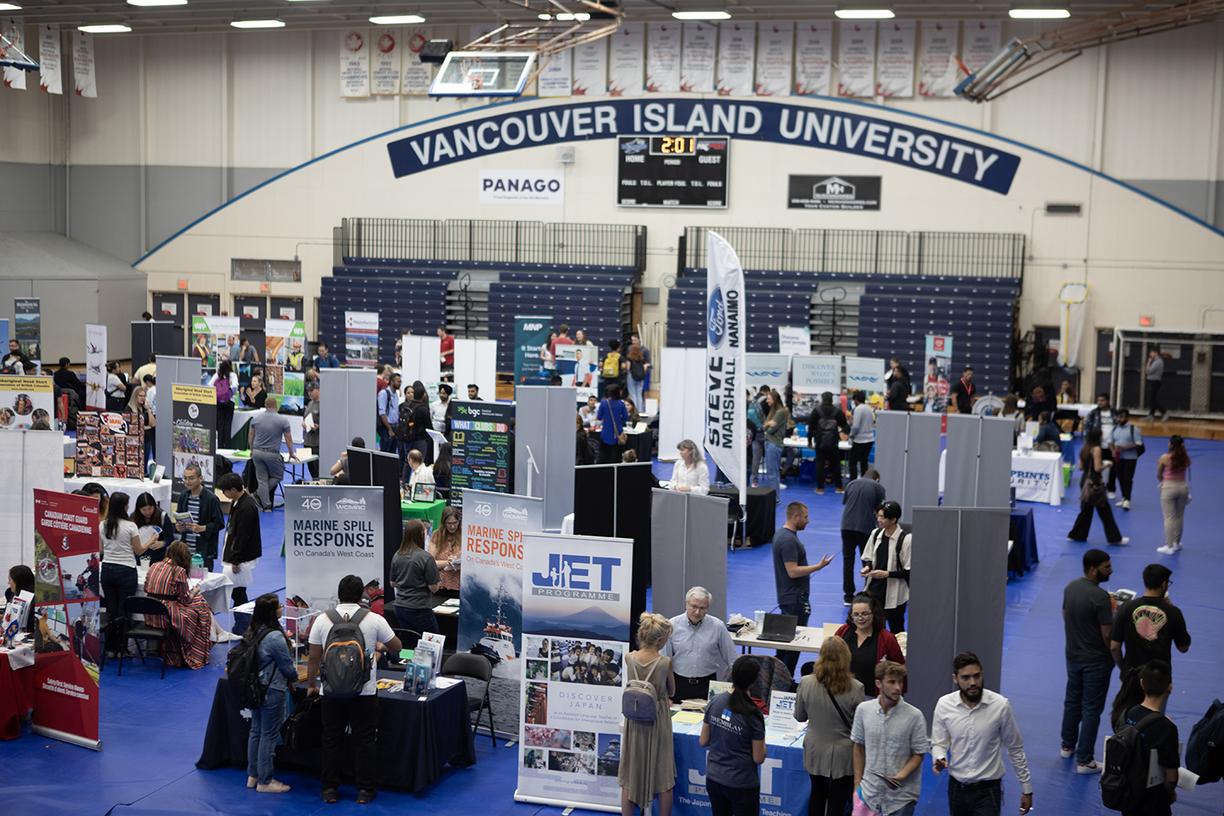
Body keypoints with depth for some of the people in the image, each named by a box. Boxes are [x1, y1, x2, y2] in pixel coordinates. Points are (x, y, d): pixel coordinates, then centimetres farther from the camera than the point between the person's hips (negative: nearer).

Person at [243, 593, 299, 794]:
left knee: (256, 732, 18)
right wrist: (294, 677, 7)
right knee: (269, 736, 3)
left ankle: (253, 776, 28)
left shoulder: (252, 633, 1)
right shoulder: (275, 638, -23)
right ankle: (265, 782, 11)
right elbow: (287, 667, -14)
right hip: (272, 692, -8)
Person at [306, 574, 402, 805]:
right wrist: (381, 646, 27)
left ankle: (330, 789, 18)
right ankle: (364, 790, 11)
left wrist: (311, 685, 14)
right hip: (364, 692, -1)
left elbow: (314, 658, 0)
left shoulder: (323, 620, -3)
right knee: (364, 741, 8)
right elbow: (397, 647, 6)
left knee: (332, 740, 12)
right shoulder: (374, 620, -6)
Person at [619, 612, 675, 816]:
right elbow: (671, 691, -2)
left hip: (634, 722, 3)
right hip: (658, 722, -3)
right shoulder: (665, 662, -19)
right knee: (664, 778, 13)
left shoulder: (629, 658, -12)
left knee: (629, 778, 14)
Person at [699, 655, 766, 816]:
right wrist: (760, 739, 4)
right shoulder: (752, 715, -20)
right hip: (742, 785, -5)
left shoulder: (714, 702, -6)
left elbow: (703, 741, 3)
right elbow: (758, 758, -13)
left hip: (714, 779, 5)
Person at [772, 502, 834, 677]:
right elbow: (793, 571, -26)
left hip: (787, 597, 11)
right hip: (795, 600, -11)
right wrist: (818, 566, -20)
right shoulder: (788, 540, -22)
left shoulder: (781, 533, 10)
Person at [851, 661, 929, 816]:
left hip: (901, 797, -3)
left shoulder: (914, 716, -12)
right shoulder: (863, 710, -3)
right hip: (870, 793, 3)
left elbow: (919, 754, -5)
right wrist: (857, 782, 7)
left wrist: (902, 775, -21)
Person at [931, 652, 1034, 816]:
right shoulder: (944, 705, -9)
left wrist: (1026, 789, 3)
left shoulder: (1000, 705, -14)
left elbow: (1015, 749, -3)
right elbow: (938, 743, 1)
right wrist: (939, 759, -23)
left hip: (988, 790, -3)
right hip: (957, 787, 3)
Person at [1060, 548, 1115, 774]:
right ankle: (1084, 761, 6)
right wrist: (1115, 657, -5)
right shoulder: (1100, 597, -25)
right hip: (1095, 660, -7)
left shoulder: (1070, 588, -2)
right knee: (1091, 710, 2)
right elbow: (1107, 635, -21)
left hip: (1073, 655, 7)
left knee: (1072, 701, 22)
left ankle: (1068, 746, 38)